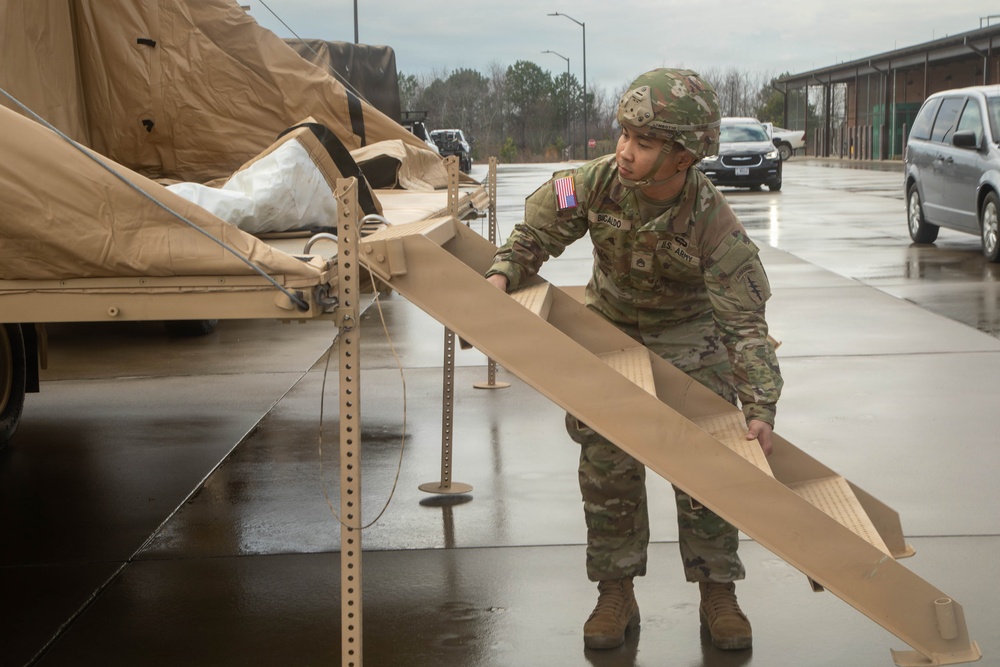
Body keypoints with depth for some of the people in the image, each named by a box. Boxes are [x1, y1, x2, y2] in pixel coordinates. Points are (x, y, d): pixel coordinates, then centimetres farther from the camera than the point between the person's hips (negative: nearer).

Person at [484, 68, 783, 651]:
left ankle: (718, 594, 10)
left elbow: (745, 325, -29)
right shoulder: (597, 183, -26)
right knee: (607, 462, -1)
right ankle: (616, 593, 11)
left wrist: (761, 409, -38)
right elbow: (534, 235, -9)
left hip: (689, 330, -2)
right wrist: (502, 276, -29)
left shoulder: (714, 224, -32)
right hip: (610, 324, 3)